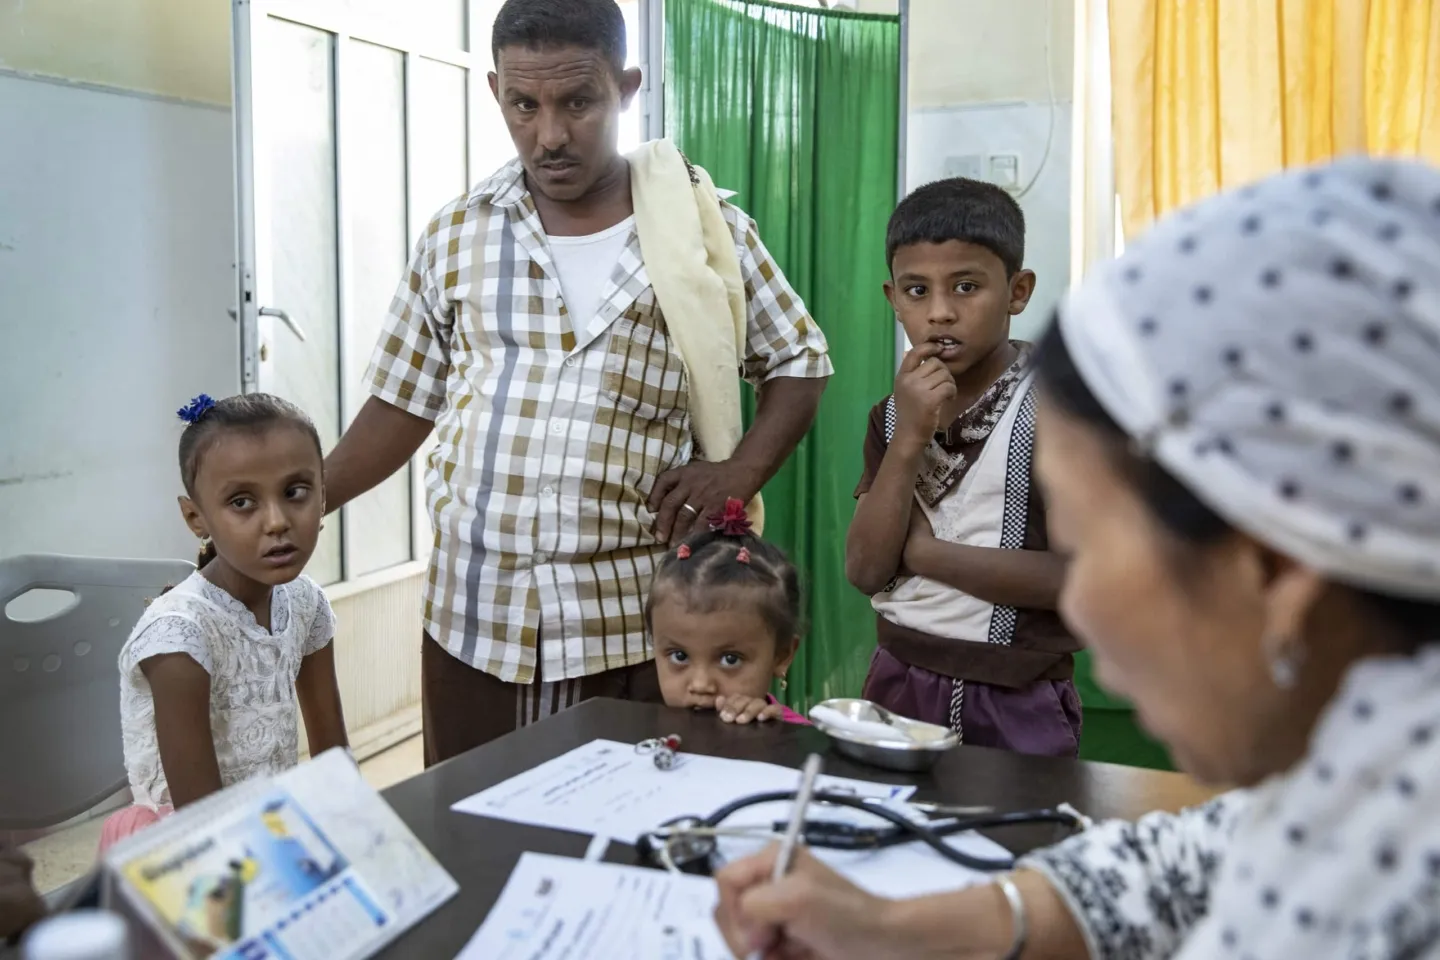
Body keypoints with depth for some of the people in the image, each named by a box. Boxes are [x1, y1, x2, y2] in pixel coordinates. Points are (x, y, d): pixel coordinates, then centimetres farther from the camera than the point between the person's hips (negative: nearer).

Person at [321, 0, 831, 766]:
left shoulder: (703, 229, 0)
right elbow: (406, 401, 12)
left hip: (640, 620, -2)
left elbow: (799, 360, 10)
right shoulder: (457, 235, 6)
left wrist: (743, 470, -6)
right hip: (475, 618, 2)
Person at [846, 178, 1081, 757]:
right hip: (897, 686, 5)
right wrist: (908, 441, -17)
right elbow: (867, 572, -5)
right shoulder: (895, 414, 5)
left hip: (1015, 707, -5)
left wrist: (921, 551, -14)